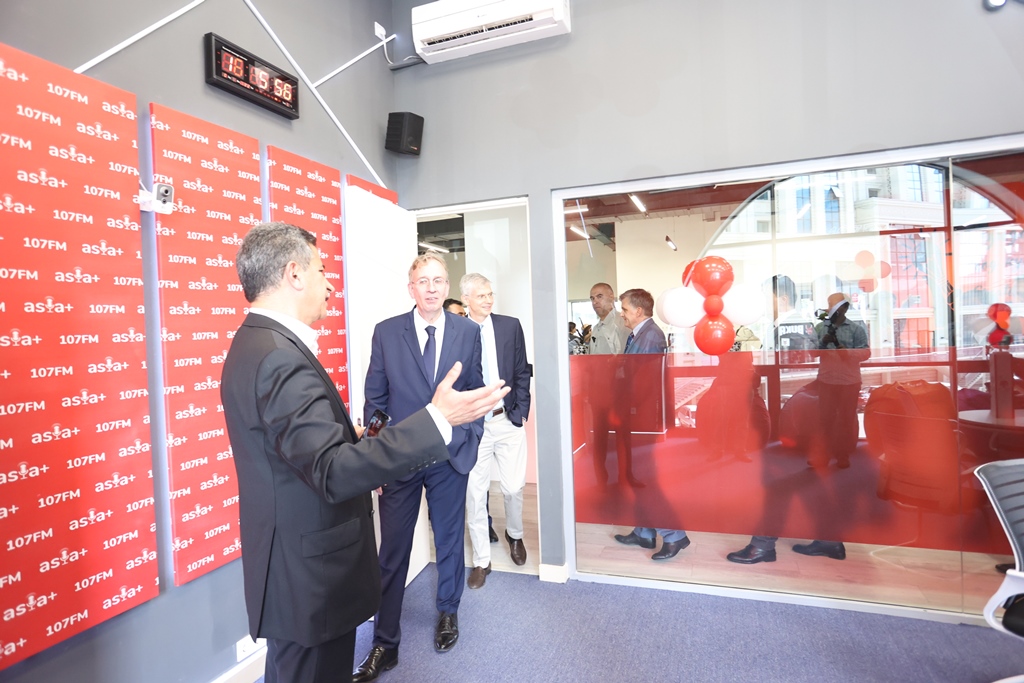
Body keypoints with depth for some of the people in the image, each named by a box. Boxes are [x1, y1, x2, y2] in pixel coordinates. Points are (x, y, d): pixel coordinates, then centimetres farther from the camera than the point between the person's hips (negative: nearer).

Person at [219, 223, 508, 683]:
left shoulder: (255, 344, 7)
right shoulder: (280, 356, -26)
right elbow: (332, 473, -32)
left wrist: (350, 436, 15)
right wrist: (437, 419, -33)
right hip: (310, 578, -10)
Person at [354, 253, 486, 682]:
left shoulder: (467, 331, -1)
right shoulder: (386, 332, -4)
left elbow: (475, 389, 7)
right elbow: (375, 398, 1)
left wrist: (470, 436, 2)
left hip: (451, 454, 1)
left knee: (450, 541, 17)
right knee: (392, 553, 6)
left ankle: (447, 613, 41)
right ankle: (385, 644, 24)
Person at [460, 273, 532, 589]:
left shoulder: (510, 326, 2)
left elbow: (522, 373, 4)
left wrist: (519, 413, -2)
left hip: (508, 421, 1)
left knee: (513, 488, 9)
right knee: (474, 494, 6)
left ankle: (514, 535, 40)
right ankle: (481, 560, 24)